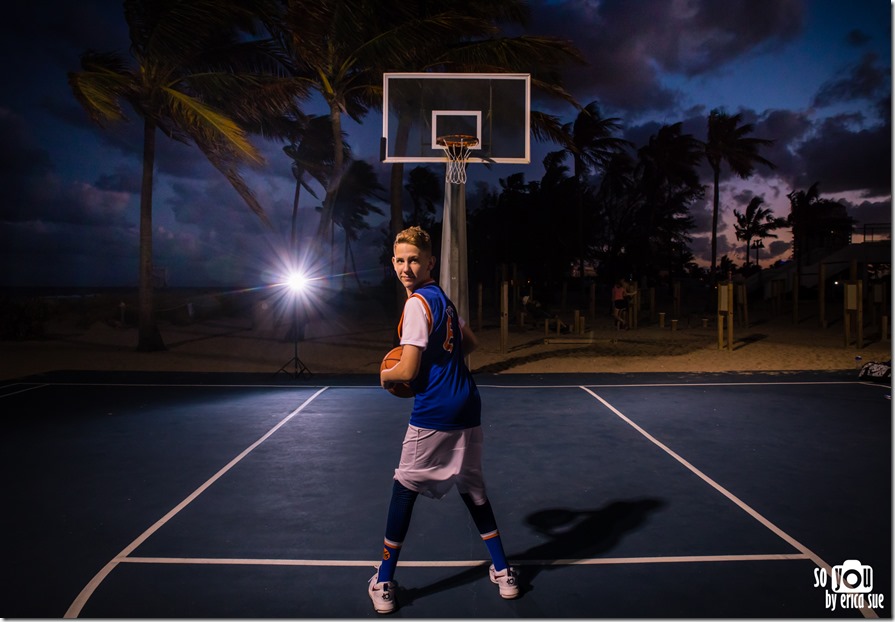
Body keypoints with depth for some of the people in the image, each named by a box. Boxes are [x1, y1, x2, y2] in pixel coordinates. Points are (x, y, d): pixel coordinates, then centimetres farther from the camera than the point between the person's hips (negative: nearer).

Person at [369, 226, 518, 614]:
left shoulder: (417, 303, -14)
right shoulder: (442, 298, 12)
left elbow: (407, 371, -17)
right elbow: (469, 343, 26)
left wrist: (385, 375, 2)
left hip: (434, 415, -8)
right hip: (467, 410, 8)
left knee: (404, 490, 6)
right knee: (472, 489, 19)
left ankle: (383, 585, 17)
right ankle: (503, 573, 26)